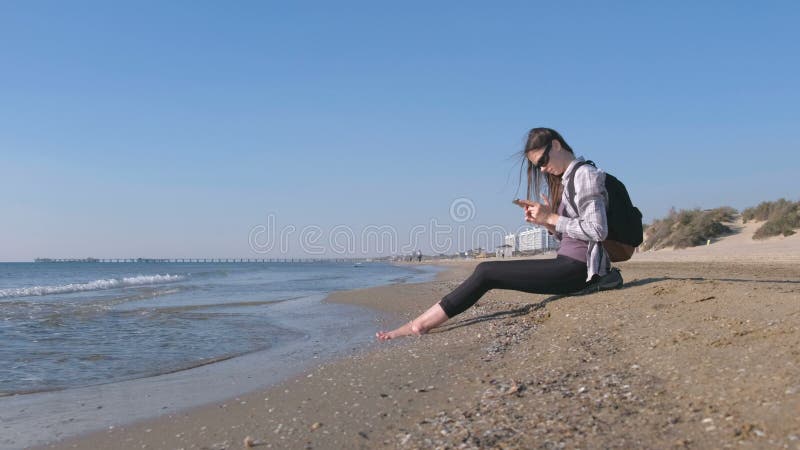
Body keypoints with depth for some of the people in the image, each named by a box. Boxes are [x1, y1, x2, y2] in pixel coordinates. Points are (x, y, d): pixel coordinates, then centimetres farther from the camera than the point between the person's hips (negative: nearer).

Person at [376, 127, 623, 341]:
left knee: (486, 272, -13)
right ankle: (421, 323, -4)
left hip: (577, 269, -9)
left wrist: (551, 218, -14)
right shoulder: (566, 179, 20)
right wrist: (544, 222, 0)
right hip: (571, 265, 9)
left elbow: (597, 231, -18)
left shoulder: (584, 174, -9)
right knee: (487, 272, 1)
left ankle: (420, 324, -9)